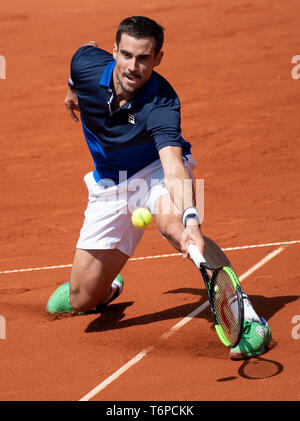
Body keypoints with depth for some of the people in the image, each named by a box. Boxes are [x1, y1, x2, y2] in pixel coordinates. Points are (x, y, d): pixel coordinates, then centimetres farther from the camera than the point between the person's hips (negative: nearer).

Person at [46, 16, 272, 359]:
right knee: (80, 301, 2)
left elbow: (174, 166, -49)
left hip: (157, 170, -4)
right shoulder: (87, 64, -23)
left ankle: (246, 318, -37)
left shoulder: (161, 105, -35)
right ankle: (107, 286, 42)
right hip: (110, 184, 4)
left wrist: (190, 219, -67)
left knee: (172, 223, -42)